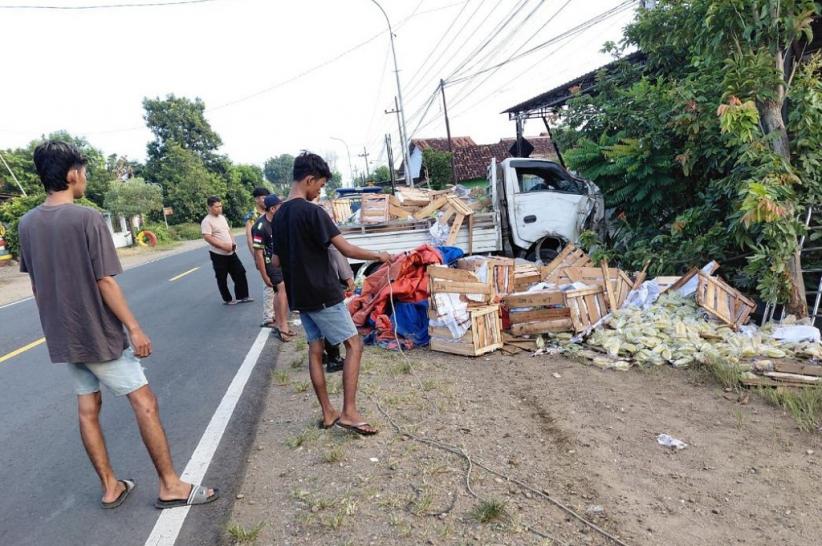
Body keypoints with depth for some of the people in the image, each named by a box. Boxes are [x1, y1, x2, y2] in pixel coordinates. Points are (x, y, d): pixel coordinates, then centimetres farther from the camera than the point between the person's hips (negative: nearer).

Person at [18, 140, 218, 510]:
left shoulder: (27, 223, 4)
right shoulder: (87, 219, -18)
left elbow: (36, 284, 11)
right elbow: (105, 282, -19)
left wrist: (55, 322, 22)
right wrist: (134, 328, -13)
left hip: (62, 337, 8)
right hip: (98, 334, -7)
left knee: (87, 408, 14)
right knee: (144, 403, 0)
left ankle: (110, 487, 25)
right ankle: (170, 486, 8)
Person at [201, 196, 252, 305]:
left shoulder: (222, 217, 11)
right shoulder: (206, 221, -14)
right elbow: (207, 237, -22)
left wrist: (233, 242, 1)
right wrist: (223, 246, -25)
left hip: (231, 253, 7)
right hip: (218, 255, -7)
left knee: (240, 273, 7)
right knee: (222, 278, 5)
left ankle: (242, 296, 17)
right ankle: (227, 299, 18)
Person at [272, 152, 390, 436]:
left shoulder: (280, 215, 9)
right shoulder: (312, 211, -17)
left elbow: (276, 261, 14)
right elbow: (347, 249, -18)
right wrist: (379, 255, -5)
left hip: (300, 295, 8)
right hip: (323, 294, -8)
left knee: (315, 350, 12)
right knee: (354, 344, 0)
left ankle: (328, 413, 19)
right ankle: (348, 412, -2)